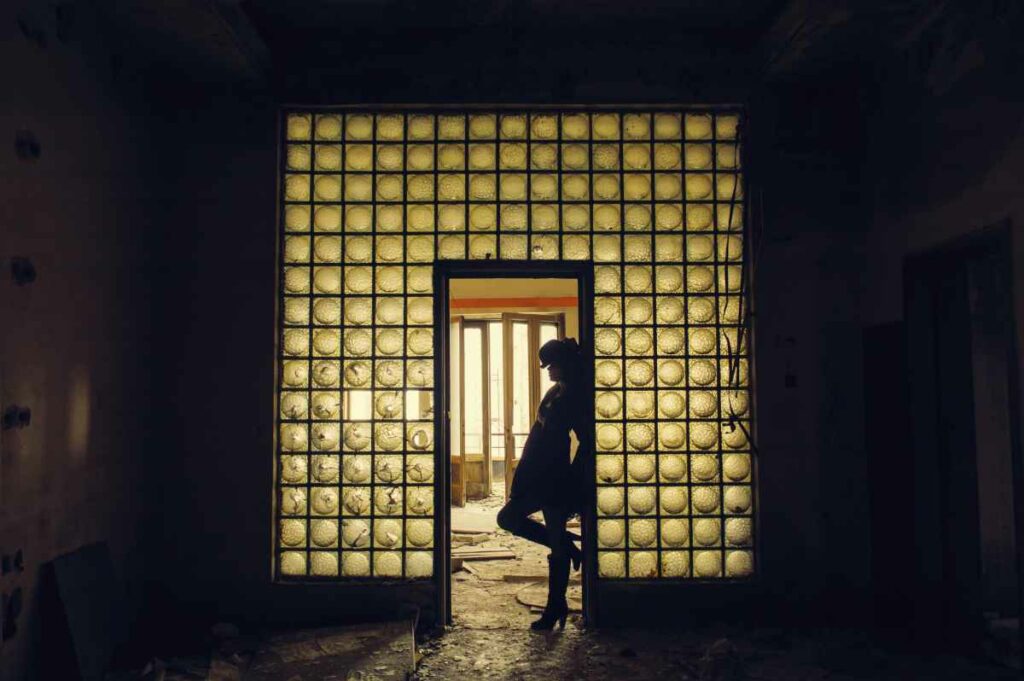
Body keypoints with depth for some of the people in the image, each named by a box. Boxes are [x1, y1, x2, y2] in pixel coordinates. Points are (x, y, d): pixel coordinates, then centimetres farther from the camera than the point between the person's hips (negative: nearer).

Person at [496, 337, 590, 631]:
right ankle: (567, 544, 18)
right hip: (539, 477, 10)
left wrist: (572, 482, -15)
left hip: (556, 480, -10)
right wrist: (523, 477, 17)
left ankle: (555, 607, 12)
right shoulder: (554, 393, 13)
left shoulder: (574, 398, -13)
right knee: (507, 517, 14)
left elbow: (586, 442, -15)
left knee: (556, 546, 0)